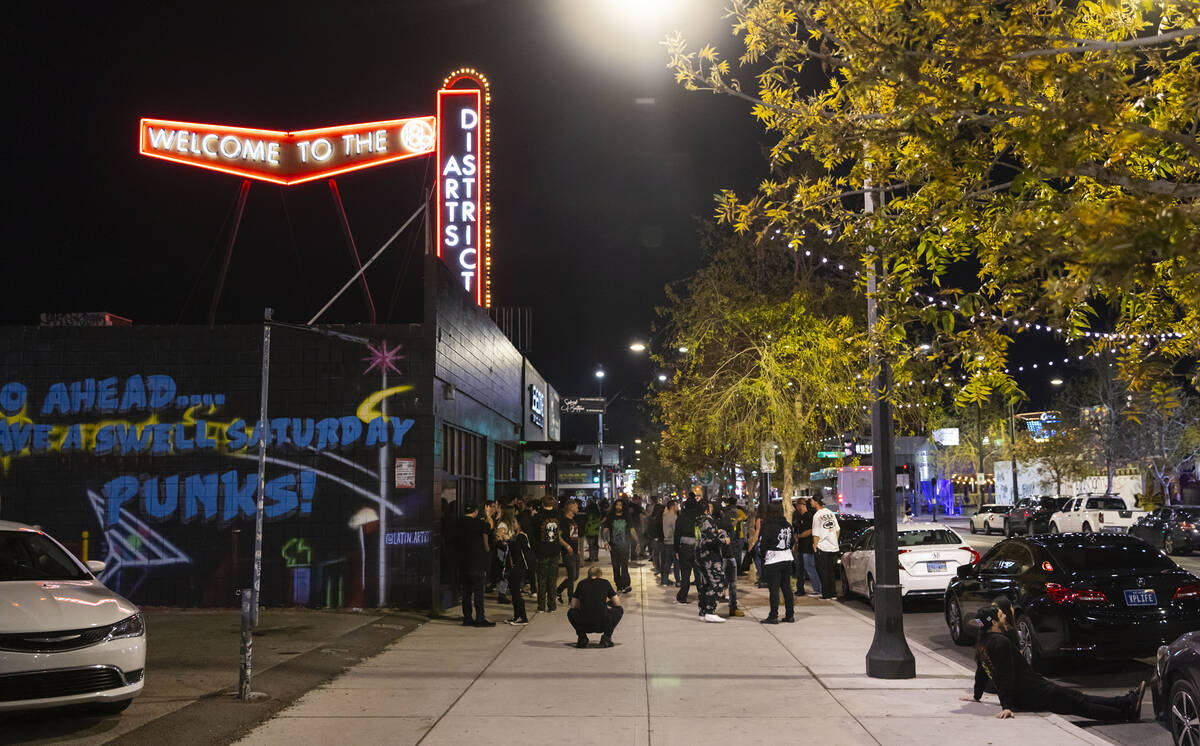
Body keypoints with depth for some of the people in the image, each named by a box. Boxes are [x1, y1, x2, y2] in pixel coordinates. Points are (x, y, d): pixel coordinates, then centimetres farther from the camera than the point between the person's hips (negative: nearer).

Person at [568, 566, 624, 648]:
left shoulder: (581, 583, 13)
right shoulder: (605, 583, 11)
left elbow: (573, 605, 15)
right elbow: (617, 603, 15)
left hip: (584, 625, 1)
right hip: (602, 624, -1)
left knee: (571, 612, 33)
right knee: (619, 610, 27)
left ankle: (582, 638, 15)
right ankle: (606, 637, 11)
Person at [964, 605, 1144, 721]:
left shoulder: (983, 645, 11)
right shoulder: (1000, 642, -18)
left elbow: (981, 673, 23)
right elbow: (1005, 677, -23)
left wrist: (976, 695, 36)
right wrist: (1007, 706, -27)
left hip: (1021, 698, 10)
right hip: (1034, 694, -10)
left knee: (1078, 698, 9)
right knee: (1080, 702, -4)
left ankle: (1126, 702, 11)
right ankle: (1127, 710, 2)